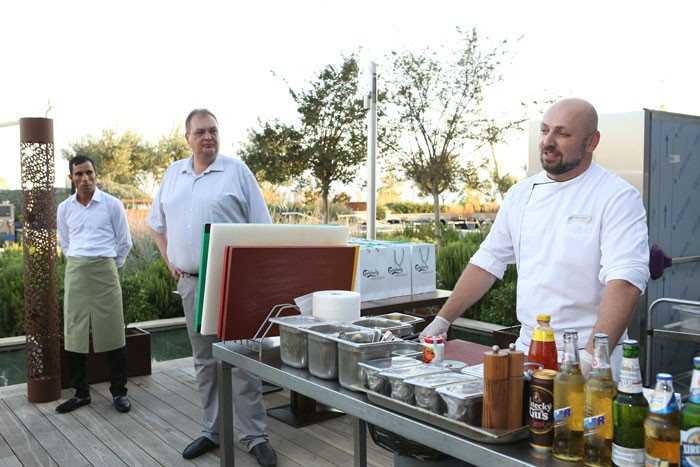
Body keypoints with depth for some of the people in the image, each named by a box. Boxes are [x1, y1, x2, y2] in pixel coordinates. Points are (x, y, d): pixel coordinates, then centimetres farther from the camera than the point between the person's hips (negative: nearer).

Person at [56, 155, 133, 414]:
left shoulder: (112, 204, -1)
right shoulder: (64, 209, 8)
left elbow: (124, 242, 6)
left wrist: (110, 265, 6)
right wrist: (79, 264, 14)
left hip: (105, 270, -3)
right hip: (75, 272, 3)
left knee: (112, 332, -1)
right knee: (74, 334, 5)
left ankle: (119, 391, 10)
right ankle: (81, 393, 17)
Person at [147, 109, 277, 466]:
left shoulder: (237, 171, -3)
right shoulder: (173, 173, 12)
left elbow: (261, 228, -4)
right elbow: (157, 224, 23)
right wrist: (169, 260, 11)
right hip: (190, 282, 5)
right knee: (204, 361, 13)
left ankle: (254, 436, 10)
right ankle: (212, 430, 27)